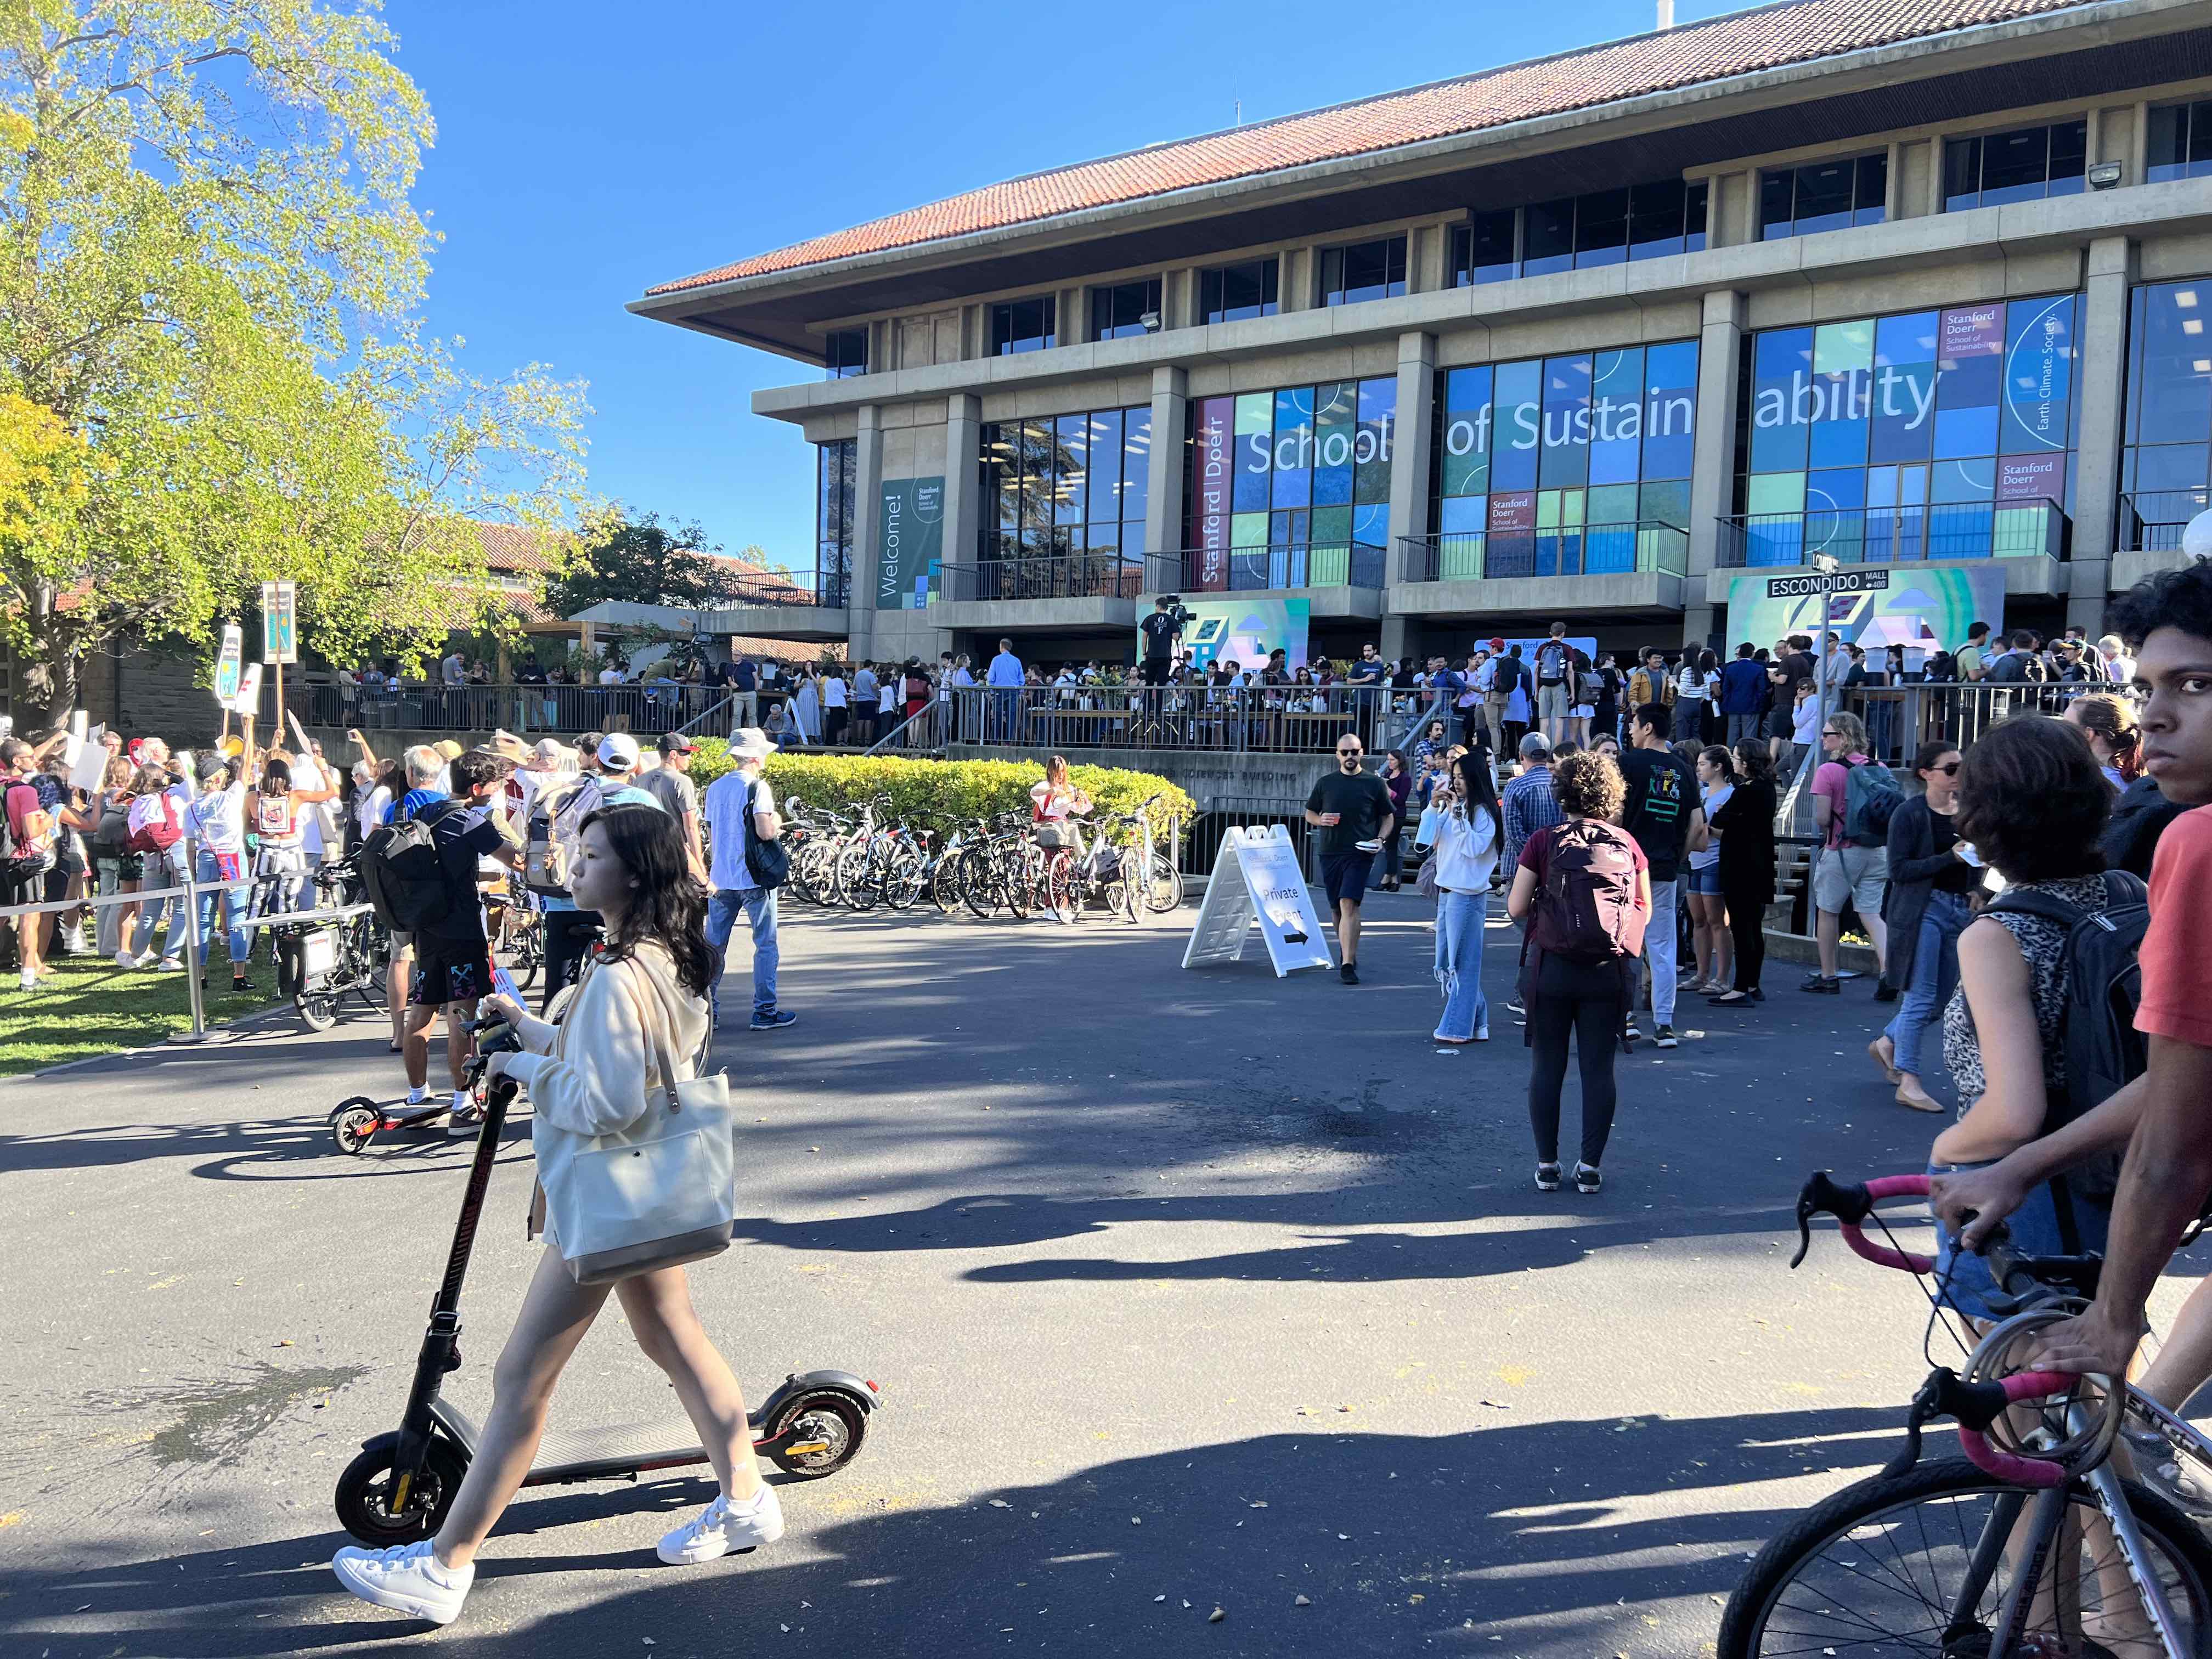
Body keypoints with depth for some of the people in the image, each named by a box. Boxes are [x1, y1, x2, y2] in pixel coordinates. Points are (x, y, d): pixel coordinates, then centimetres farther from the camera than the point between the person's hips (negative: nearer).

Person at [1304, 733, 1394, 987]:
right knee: (1336, 908, 12)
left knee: (1349, 903, -17)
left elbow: (1388, 818, 11)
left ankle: (1347, 964, -18)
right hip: (1330, 852, 4)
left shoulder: (1374, 783, 3)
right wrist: (1321, 820, -7)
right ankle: (1348, 952, 33)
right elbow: (1309, 814, 16)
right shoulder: (1325, 782, 9)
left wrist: (1381, 839, -7)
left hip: (1360, 853, -4)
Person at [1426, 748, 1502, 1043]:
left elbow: (1474, 847, -19)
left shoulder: (1483, 811, -9)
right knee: (1446, 963, 13)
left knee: (1462, 963, -3)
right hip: (1446, 890, 9)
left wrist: (1457, 814, -18)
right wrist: (1435, 807, -1)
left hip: (1468, 894, -9)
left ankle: (1458, 1028, 2)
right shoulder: (1453, 805, 11)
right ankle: (1475, 1023, 21)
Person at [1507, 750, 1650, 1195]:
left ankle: (1546, 1165, 13)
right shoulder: (1627, 845, 1)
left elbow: (1515, 908, -7)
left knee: (1547, 1066, 8)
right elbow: (1645, 912, 7)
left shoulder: (1543, 842, -5)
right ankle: (1590, 1166, 12)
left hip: (1550, 966, -1)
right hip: (1609, 971, 2)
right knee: (1599, 1068, 8)